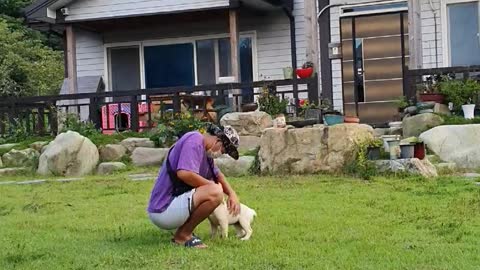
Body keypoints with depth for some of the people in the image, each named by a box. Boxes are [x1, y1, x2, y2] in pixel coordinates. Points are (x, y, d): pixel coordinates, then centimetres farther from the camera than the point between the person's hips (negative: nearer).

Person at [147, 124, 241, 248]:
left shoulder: (205, 151, 17)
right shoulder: (194, 140, -13)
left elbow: (217, 175, 30)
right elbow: (184, 173, -28)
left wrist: (232, 194, 12)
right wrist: (211, 185, -13)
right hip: (163, 211, -10)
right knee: (215, 192, -23)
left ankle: (184, 232, 9)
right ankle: (183, 235, -8)